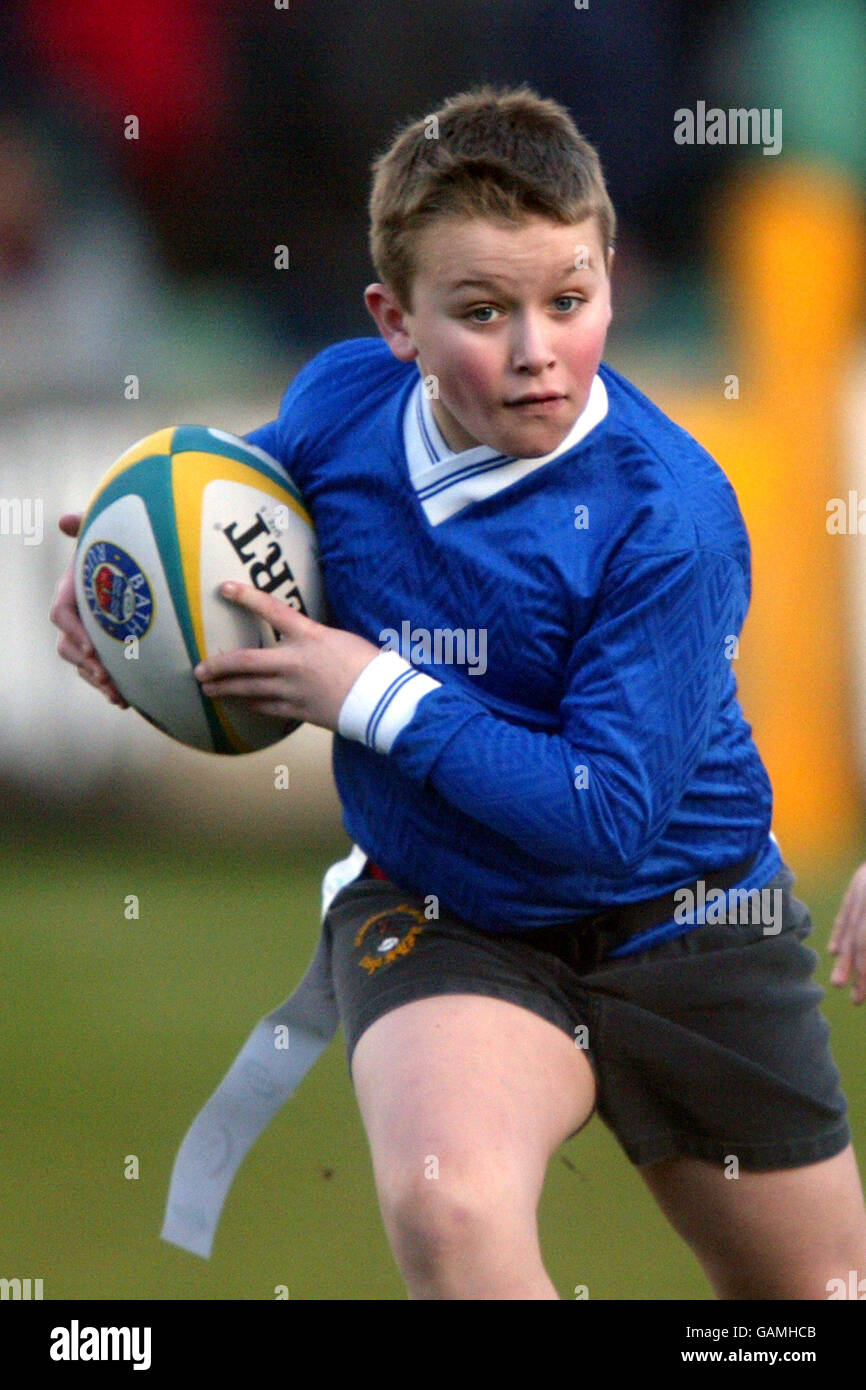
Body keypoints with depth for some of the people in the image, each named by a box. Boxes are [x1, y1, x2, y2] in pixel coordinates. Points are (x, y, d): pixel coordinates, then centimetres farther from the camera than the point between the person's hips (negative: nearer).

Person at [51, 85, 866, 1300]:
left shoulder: (667, 518, -25)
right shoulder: (342, 402, -9)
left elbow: (608, 818, -27)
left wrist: (376, 695, -24)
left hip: (672, 918, -2)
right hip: (439, 916, 2)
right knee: (447, 1208, -32)